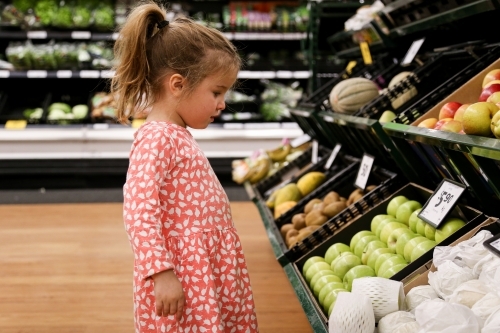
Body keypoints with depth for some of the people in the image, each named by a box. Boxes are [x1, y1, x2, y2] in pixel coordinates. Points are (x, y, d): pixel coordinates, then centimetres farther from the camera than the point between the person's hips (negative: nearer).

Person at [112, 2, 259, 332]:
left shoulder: (177, 135, 12)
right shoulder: (156, 137, -18)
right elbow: (139, 210, -25)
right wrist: (161, 274, -26)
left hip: (209, 268, 9)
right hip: (183, 276, -9)